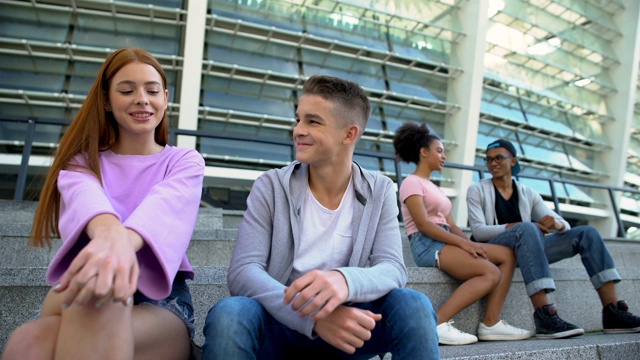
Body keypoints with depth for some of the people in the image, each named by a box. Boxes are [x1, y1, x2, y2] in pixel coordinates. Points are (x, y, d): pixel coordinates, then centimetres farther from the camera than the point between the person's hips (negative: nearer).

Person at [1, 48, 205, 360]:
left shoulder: (185, 161, 9)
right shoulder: (83, 160, 13)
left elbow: (164, 205, -17)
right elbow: (84, 197, -14)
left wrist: (125, 240, -42)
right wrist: (110, 233, -41)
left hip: (160, 300, -2)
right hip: (79, 305, 2)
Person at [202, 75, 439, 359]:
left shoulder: (380, 192, -1)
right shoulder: (271, 187, -6)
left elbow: (392, 269, -12)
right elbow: (242, 272, -17)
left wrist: (345, 281, -37)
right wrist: (313, 318, -35)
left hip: (342, 323, 2)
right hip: (281, 322, -1)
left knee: (413, 305, -25)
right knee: (228, 314, -33)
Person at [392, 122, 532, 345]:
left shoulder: (434, 187, 26)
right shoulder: (412, 182, -3)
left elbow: (450, 224, 17)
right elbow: (423, 224, -16)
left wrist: (471, 245, -1)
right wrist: (464, 243, -19)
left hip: (445, 242, 9)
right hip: (427, 244, -9)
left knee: (507, 255, -2)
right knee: (491, 273, -23)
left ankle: (491, 323, -8)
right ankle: (438, 324, -24)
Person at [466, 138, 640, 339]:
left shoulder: (527, 193, 16)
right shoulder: (477, 191, 5)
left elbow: (564, 225, 13)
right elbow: (478, 231, -10)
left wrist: (557, 224, -13)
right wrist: (516, 226, -23)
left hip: (527, 249, 5)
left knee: (587, 233, -6)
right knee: (527, 228, -35)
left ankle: (612, 313, -13)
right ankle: (544, 316, -44)